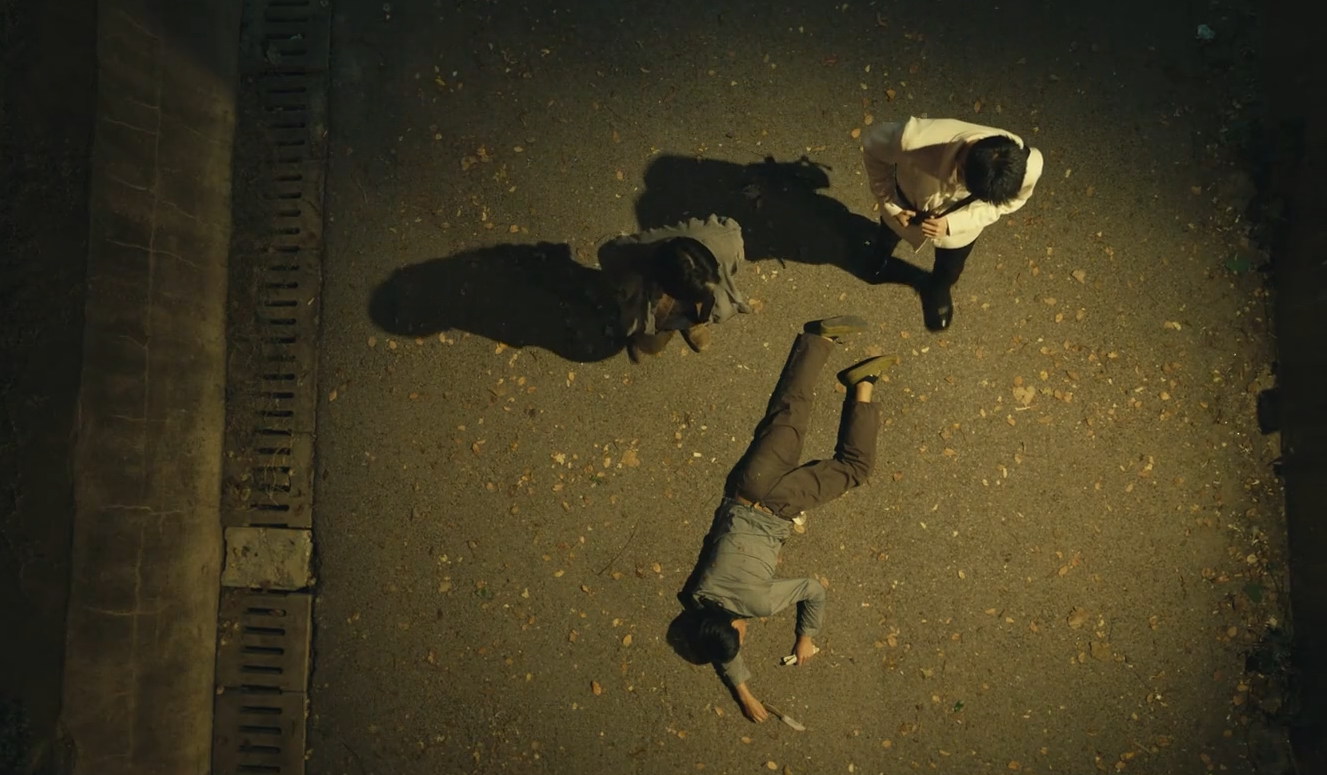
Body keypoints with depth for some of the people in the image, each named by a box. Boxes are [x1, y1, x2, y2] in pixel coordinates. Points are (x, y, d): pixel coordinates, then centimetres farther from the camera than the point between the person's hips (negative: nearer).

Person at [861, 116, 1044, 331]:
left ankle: (938, 290, 63)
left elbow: (1007, 202, -16)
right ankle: (882, 254, 70)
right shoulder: (915, 139, -47)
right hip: (909, 195, -1)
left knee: (949, 270, 25)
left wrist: (952, 223, -29)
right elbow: (872, 143, -25)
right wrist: (889, 203, -22)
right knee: (891, 230, 32)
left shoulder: (1029, 166, -40)